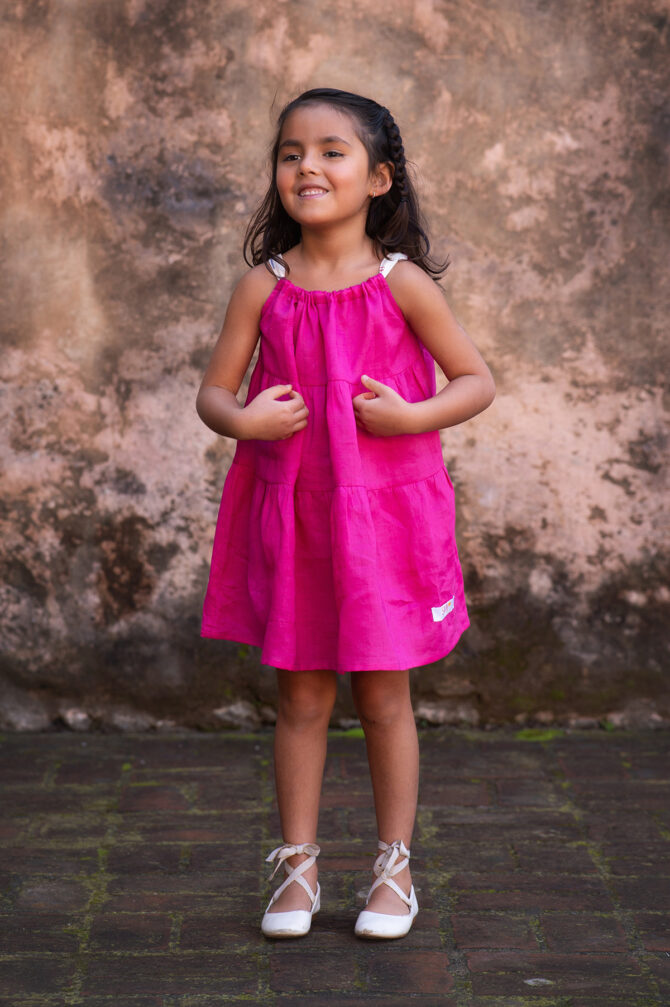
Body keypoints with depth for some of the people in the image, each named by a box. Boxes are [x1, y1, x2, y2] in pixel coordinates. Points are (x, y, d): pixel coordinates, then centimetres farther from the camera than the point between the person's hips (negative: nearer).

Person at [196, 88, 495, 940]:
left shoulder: (402, 283, -5)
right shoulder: (262, 287, 0)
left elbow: (478, 380, -1)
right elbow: (212, 391, 4)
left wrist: (410, 415, -17)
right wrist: (242, 420, -17)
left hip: (385, 513, -2)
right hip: (291, 517, 2)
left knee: (382, 696, 8)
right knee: (300, 696, 9)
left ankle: (394, 868, 23)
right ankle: (298, 865, 23)